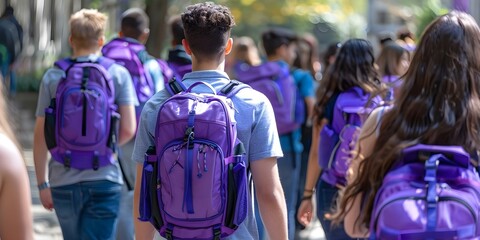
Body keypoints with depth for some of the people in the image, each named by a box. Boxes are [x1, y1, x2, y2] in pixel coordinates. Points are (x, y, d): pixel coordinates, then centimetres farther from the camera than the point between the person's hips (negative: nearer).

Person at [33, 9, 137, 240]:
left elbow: (40, 136, 1)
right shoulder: (118, 74, -2)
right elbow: (128, 130, -6)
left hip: (63, 182, 2)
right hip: (103, 179, -2)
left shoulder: (52, 77, 1)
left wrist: (42, 184, 9)